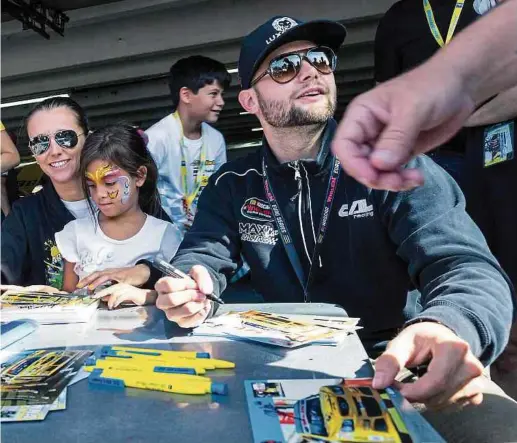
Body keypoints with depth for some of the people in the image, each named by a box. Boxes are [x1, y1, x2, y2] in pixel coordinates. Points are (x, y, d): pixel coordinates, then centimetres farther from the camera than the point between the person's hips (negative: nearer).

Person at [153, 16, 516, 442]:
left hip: (393, 364, -2)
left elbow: (467, 265, -18)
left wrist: (451, 328, -43)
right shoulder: (232, 186, 2)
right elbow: (201, 256, -4)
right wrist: (190, 290, -30)